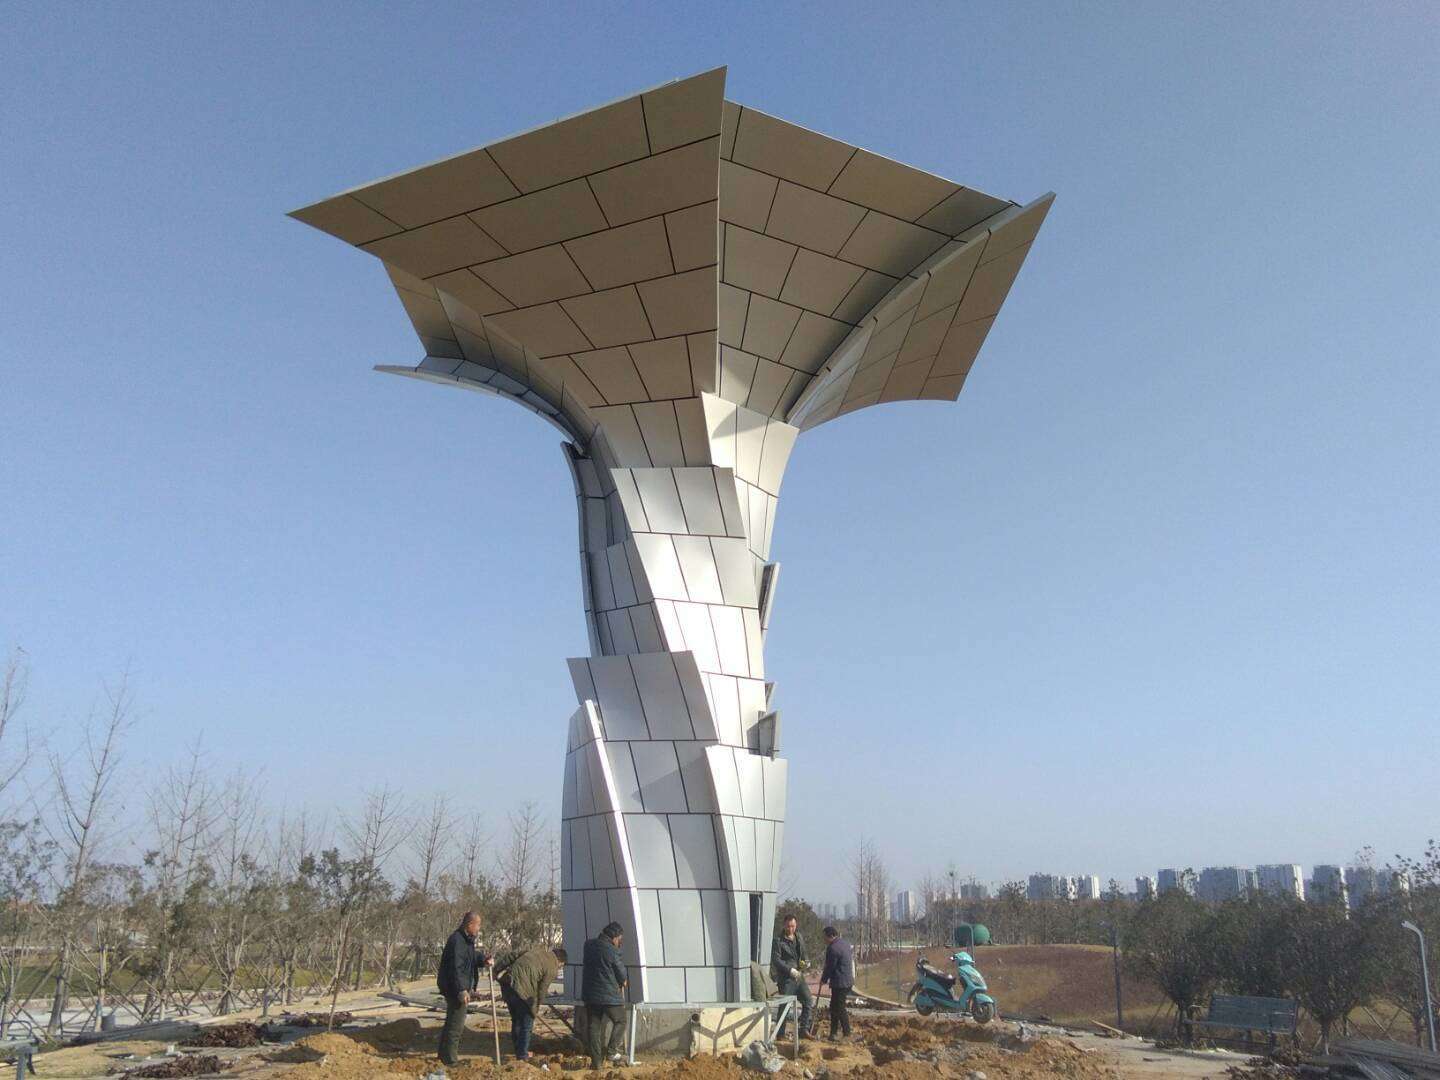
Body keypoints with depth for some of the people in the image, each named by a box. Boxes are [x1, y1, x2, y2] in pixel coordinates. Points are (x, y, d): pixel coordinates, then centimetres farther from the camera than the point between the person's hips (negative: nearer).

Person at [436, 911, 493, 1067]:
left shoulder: (466, 940, 12)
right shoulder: (457, 940, -22)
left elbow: (473, 957, 14)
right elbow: (456, 967, -27)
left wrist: (484, 960, -8)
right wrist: (462, 990, -30)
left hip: (458, 988, 11)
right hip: (455, 988, -11)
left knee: (452, 1021, 21)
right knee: (456, 1024, -3)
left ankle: (445, 1053, 34)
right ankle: (450, 1058, 5)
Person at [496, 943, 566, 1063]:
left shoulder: (540, 949, 18)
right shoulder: (552, 968, 0)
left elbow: (513, 955, 14)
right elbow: (542, 989, 0)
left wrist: (498, 970, 16)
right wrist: (536, 1008, 14)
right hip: (522, 989, -8)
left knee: (516, 1020, 23)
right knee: (526, 1023, 10)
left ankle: (518, 1051, 34)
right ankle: (522, 1055, 15)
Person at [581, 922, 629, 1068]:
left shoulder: (589, 945, 3)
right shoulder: (612, 951, -16)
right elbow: (621, 973, -8)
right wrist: (624, 981, 17)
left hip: (589, 995, 5)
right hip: (610, 995, -5)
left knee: (593, 1027, 11)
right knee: (620, 1021, 15)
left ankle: (596, 1061, 11)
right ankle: (612, 1050, 6)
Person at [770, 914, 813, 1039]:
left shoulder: (799, 938, 10)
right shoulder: (778, 940, -11)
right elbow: (776, 959, -16)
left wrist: (806, 961, -3)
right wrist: (790, 970, -24)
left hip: (799, 976, 7)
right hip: (785, 978, -7)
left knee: (809, 1002, 7)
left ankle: (804, 1030, 17)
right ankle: (780, 1034, 9)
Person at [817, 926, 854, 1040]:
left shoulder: (833, 948, -20)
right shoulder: (845, 943, 10)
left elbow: (830, 967, -14)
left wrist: (823, 980, 3)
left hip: (839, 983, -10)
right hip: (848, 981, 10)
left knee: (841, 1009, -2)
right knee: (834, 1007, 17)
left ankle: (847, 1034, 4)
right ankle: (833, 1033, 23)